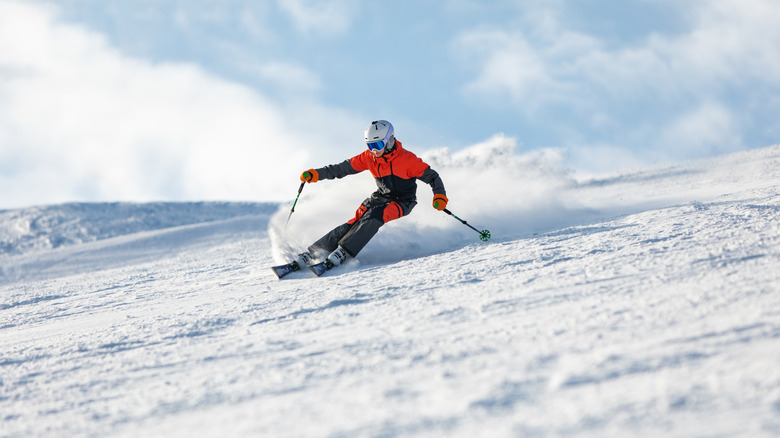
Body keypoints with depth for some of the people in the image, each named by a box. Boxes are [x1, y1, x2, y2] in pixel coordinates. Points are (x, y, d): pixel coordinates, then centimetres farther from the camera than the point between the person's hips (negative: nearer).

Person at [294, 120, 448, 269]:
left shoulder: (407, 159, -18)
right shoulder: (369, 157, -4)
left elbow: (431, 176, -14)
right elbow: (343, 168, 2)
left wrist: (439, 195, -32)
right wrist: (316, 174, -7)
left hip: (402, 202, -4)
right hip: (380, 197, 4)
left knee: (374, 216, -32)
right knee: (356, 221, -17)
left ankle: (343, 252, -33)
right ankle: (312, 253, -21)